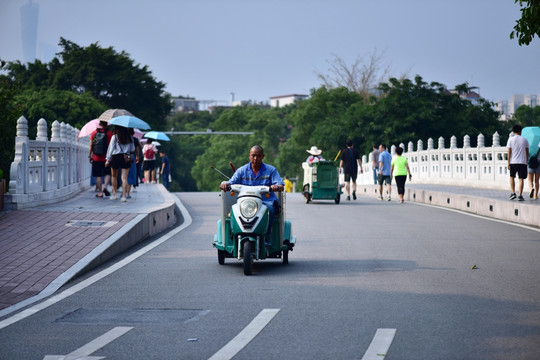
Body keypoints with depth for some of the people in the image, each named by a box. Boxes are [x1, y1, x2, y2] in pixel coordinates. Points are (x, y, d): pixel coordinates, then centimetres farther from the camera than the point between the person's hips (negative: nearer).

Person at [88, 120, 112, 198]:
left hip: (96, 158, 1)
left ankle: (100, 192, 5)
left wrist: (89, 156, 9)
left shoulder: (94, 133, 2)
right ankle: (105, 187, -10)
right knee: (107, 173, 12)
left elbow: (91, 146, 2)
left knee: (98, 175, 6)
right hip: (106, 157, -1)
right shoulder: (110, 133, -3)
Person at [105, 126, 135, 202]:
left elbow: (111, 148, -4)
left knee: (114, 176, 17)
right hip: (126, 158, 1)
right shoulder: (130, 137, 5)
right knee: (124, 178, -2)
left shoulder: (114, 137, -3)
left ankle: (114, 194, 16)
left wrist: (108, 159, -1)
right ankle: (124, 196, -10)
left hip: (116, 157, -1)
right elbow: (132, 149, 9)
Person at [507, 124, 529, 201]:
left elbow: (509, 152, -2)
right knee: (521, 179, 1)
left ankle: (513, 193, 4)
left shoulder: (511, 139, 0)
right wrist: (526, 161, 20)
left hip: (513, 162, 0)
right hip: (523, 162, 0)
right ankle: (520, 196, -4)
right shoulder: (524, 140, 5)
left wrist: (508, 163, 0)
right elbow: (527, 152, 9)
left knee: (512, 177, 16)